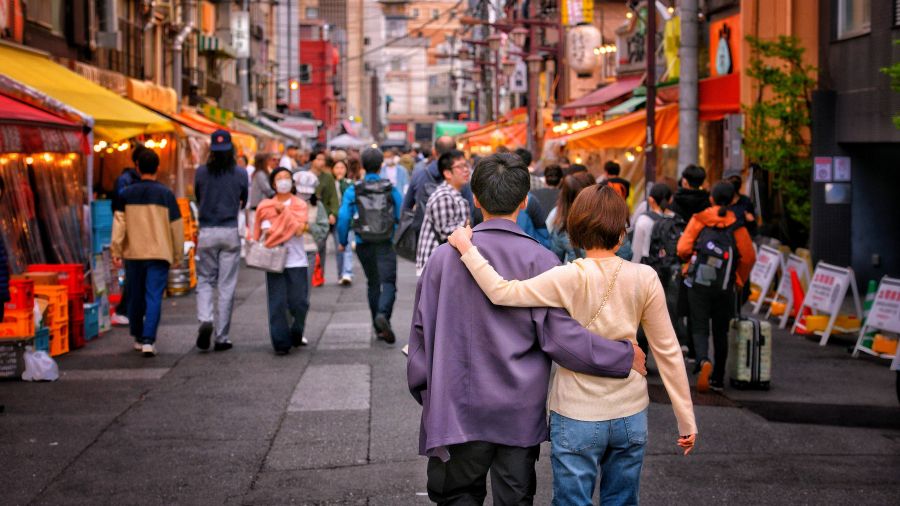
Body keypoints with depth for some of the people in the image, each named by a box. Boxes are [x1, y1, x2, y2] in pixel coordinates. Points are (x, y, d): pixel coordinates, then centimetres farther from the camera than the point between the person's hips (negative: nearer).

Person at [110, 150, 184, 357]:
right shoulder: (166, 194, -1)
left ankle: (138, 338, 27)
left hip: (133, 254, 2)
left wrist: (116, 250, -1)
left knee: (136, 297, 15)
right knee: (154, 297, -4)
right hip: (159, 254, -2)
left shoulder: (126, 194, 3)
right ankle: (148, 340, -16)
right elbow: (176, 227, 2)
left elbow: (119, 223, -3)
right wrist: (177, 255, 11)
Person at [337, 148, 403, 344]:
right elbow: (402, 216, 0)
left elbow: (343, 217, -5)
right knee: (388, 282, -6)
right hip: (386, 244, -2)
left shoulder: (353, 191, 0)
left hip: (364, 245, 2)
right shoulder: (391, 189, 0)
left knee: (373, 284, 15)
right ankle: (383, 314, -34)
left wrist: (342, 242, 6)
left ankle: (379, 328, 17)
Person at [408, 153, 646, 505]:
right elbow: (560, 336, -15)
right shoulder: (540, 261, -10)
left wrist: (423, 392, 16)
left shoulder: (445, 257, -5)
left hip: (459, 410, 0)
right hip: (521, 413, 0)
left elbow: (421, 331, 2)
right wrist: (625, 357, -4)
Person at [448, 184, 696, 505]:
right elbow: (668, 351, -2)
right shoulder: (645, 279, -6)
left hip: (577, 419, -3)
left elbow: (502, 293, -22)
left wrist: (466, 247, -11)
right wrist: (686, 419, 5)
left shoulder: (571, 279, -16)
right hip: (631, 416, 3)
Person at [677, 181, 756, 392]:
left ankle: (704, 361, -27)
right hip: (725, 287, 1)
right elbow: (749, 256, -6)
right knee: (720, 331, 14)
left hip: (698, 283, -1)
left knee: (699, 328, 2)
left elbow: (683, 249, -7)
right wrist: (740, 279, 10)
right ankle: (718, 379, 19)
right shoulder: (736, 225, -1)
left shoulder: (699, 219, -2)